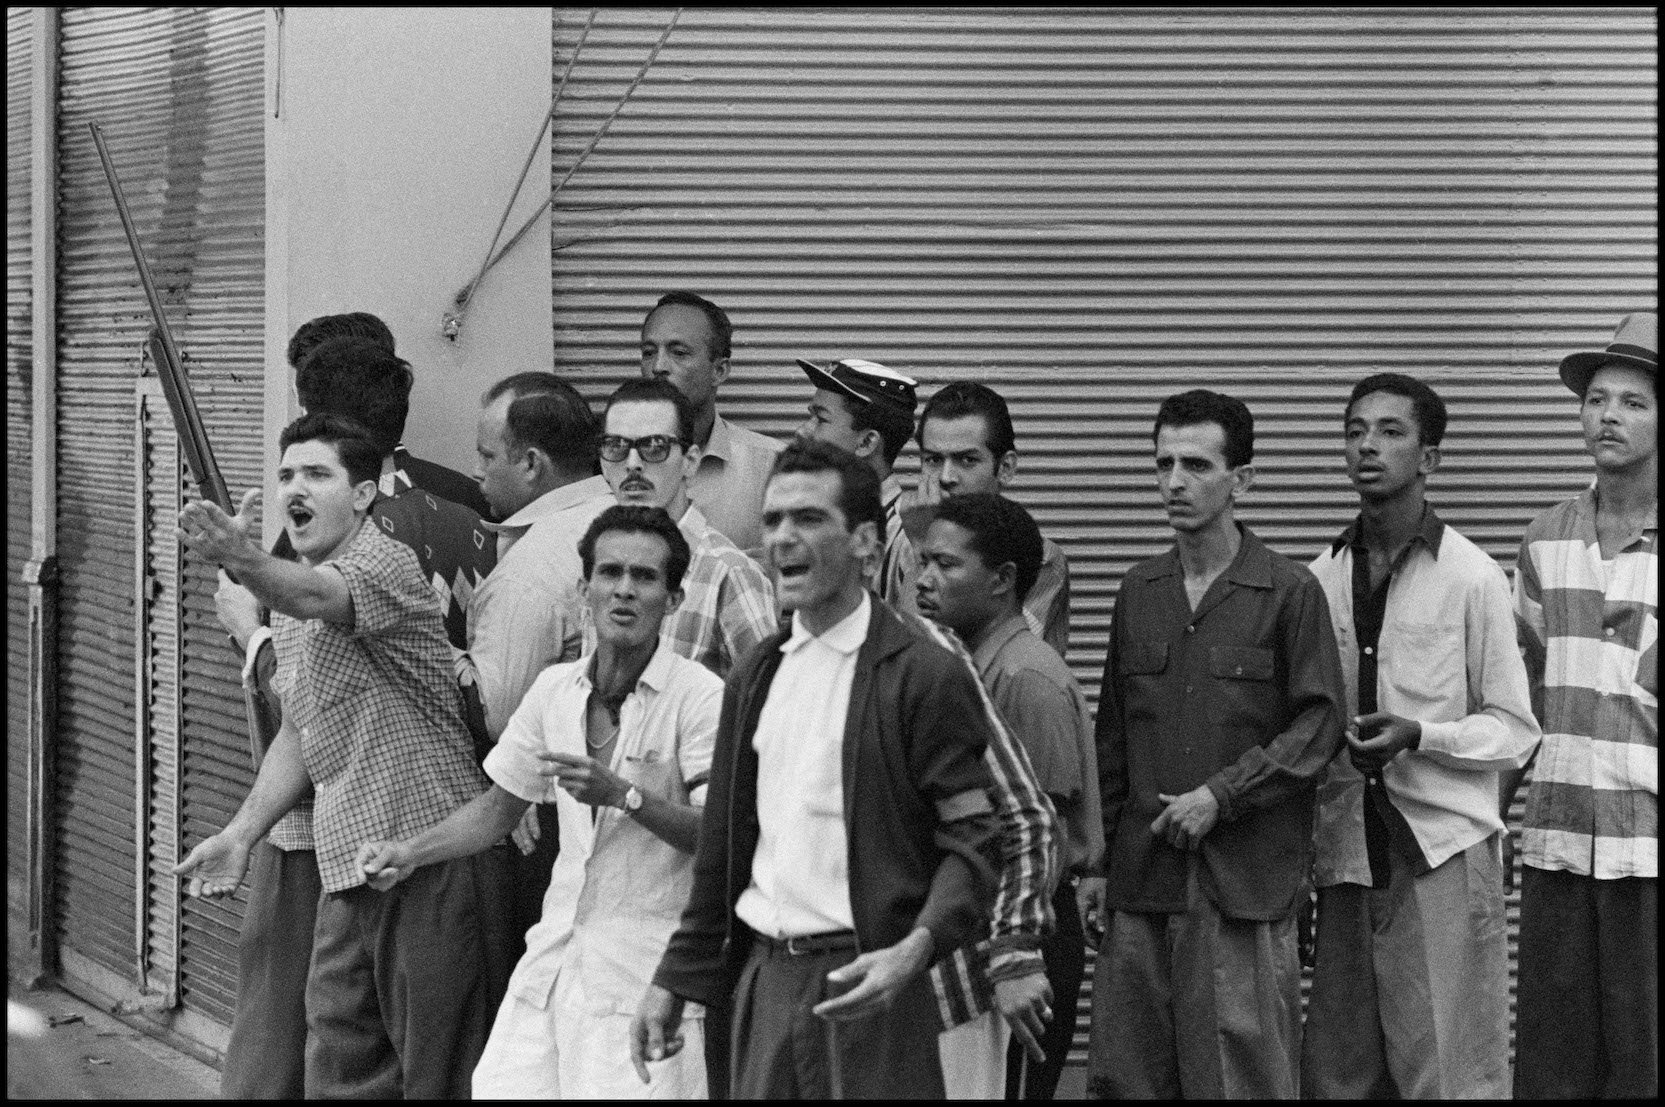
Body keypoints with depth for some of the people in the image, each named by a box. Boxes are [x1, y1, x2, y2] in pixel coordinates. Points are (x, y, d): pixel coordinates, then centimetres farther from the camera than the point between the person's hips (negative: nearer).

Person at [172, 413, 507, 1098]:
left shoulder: (387, 564, -10)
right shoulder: (289, 605, 17)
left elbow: (315, 596, -33)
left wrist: (239, 560, -53)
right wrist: (241, 834, 15)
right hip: (346, 869, 8)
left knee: (435, 1073, -4)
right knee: (338, 1074, 9)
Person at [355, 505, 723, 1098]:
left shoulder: (701, 698, -10)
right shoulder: (555, 688, 9)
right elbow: (500, 805, 20)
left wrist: (623, 794, -26)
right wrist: (410, 852, 9)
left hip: (647, 973, -5)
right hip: (554, 955, 5)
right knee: (498, 1088, 0)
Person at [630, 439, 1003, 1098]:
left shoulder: (925, 677, -7)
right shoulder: (754, 677, 13)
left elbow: (971, 844, -10)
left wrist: (914, 951, -25)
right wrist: (675, 981, 14)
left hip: (864, 986, -5)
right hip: (764, 983, 6)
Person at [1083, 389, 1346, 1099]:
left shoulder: (1290, 592, -2)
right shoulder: (1138, 591, 13)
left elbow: (1319, 726, -5)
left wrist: (1221, 794, -12)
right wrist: (1096, 861, 13)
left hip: (1244, 880, -4)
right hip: (1141, 877, 5)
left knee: (1240, 1074, -3)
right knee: (1125, 1076, 4)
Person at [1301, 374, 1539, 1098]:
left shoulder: (1472, 578, -4)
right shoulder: (1321, 580, 9)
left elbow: (1516, 732, -1)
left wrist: (1418, 736, -17)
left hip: (1443, 853, -4)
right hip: (1346, 852, 4)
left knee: (1448, 1076, -5)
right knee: (1337, 1077, 6)